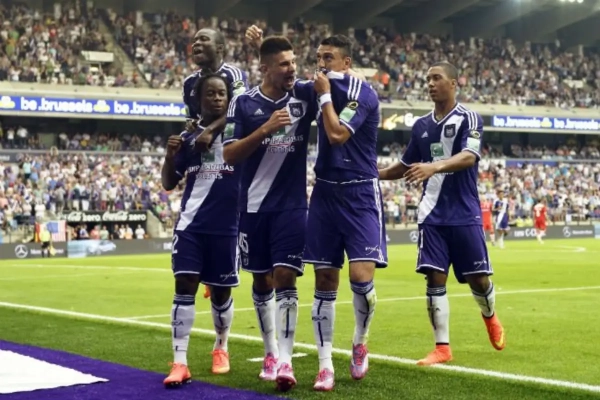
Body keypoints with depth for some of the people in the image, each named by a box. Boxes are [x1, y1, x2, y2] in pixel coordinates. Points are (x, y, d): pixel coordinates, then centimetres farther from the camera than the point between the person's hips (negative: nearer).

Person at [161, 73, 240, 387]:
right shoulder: (188, 137, 6)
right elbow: (169, 184, 10)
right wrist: (170, 155, -10)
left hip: (226, 225, -1)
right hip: (190, 224, 1)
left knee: (221, 291, 10)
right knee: (184, 286, -8)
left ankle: (221, 349, 33)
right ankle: (180, 363, -6)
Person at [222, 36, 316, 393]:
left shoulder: (304, 98, -1)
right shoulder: (244, 103, -4)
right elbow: (230, 154, -10)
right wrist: (266, 129, -22)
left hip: (292, 204, -1)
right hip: (255, 205, 1)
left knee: (285, 278, -9)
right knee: (262, 282, 11)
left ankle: (285, 360, -9)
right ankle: (271, 353, 27)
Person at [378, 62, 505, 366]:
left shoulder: (469, 119, -6)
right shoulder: (421, 125, 10)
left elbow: (469, 157, -23)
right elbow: (406, 166, 21)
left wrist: (434, 167, -39)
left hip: (465, 215, -4)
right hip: (432, 215, 4)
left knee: (477, 278, 3)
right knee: (435, 278, -3)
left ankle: (490, 318, 35)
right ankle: (442, 347, 3)